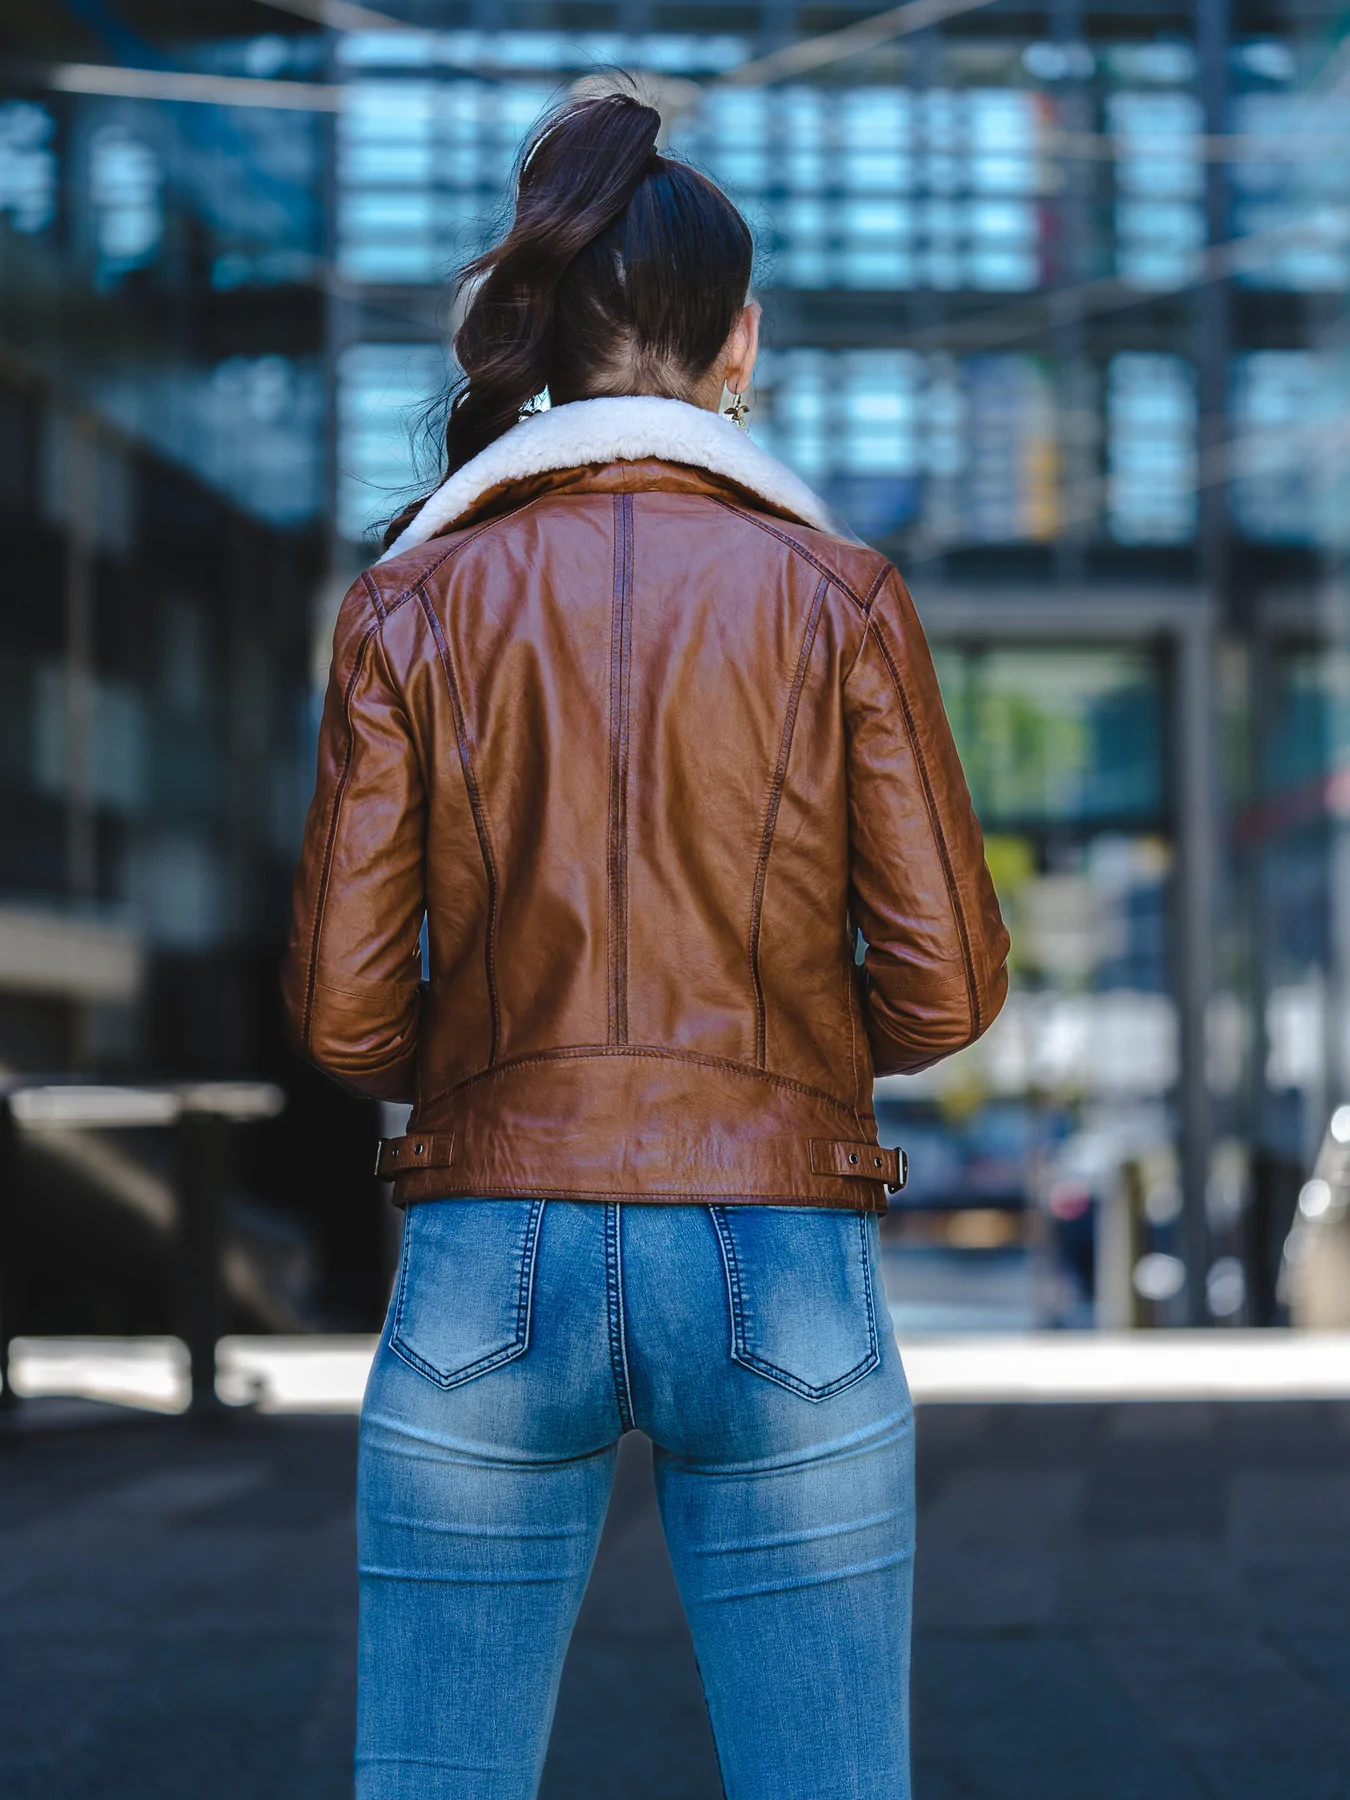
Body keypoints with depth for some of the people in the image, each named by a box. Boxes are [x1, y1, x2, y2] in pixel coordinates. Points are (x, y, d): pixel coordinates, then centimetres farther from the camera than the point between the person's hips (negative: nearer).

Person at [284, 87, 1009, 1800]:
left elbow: (343, 1012, -2)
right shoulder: (838, 595, 0)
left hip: (489, 1269, 1)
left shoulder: (413, 604, 1)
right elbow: (945, 985, -1)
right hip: (782, 1275, 0)